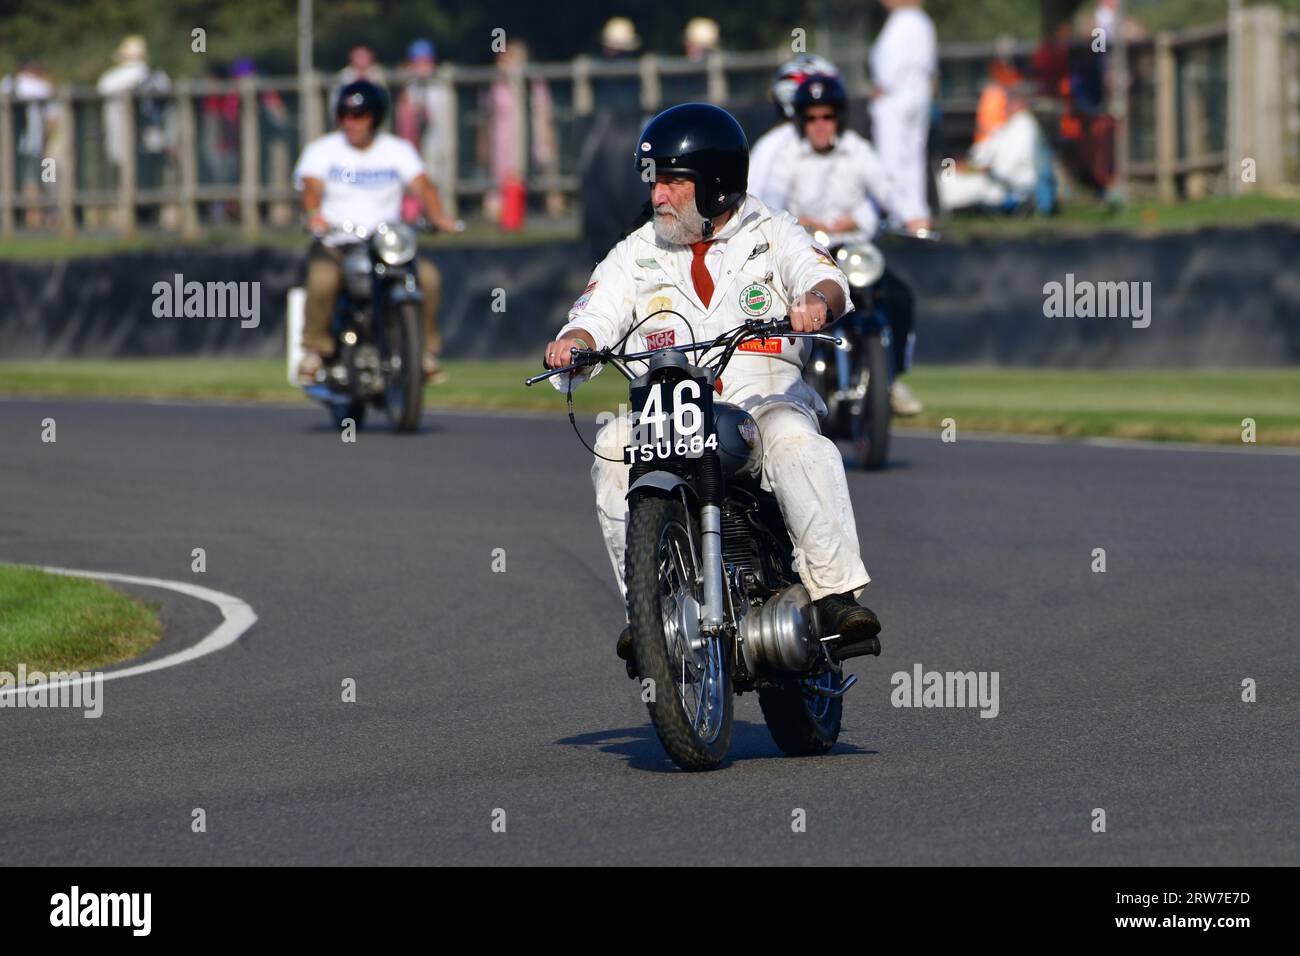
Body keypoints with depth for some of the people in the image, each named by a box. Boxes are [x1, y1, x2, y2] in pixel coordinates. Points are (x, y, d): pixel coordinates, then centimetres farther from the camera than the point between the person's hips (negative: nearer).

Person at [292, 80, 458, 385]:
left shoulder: (398, 150, 9)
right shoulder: (321, 150, 5)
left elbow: (422, 185, -7)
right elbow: (311, 188, -13)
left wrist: (437, 217, -27)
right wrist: (314, 214, -36)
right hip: (334, 244, -2)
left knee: (428, 276, -25)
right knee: (323, 277, -36)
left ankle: (425, 350, -8)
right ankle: (315, 349, -18)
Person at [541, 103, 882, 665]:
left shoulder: (772, 235, 9)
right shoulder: (637, 254, 16)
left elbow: (824, 279, -8)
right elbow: (597, 317, 6)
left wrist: (816, 300, -33)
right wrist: (573, 342, -19)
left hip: (763, 401, -2)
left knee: (796, 441, -35)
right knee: (613, 445, -29)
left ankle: (837, 593, -36)